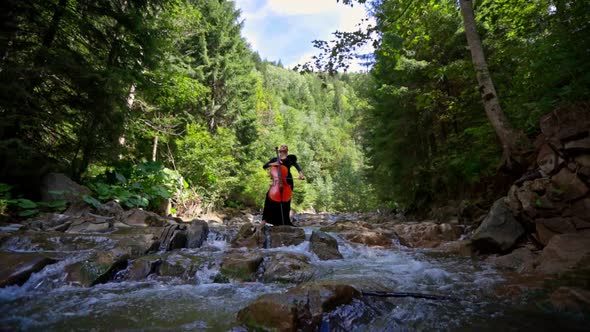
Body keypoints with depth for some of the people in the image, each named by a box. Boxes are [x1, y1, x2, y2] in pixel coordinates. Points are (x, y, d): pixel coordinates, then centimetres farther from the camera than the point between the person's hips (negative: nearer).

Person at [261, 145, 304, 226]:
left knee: (286, 202, -5)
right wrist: (272, 164, -10)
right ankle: (265, 219, -13)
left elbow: (297, 166, -6)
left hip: (287, 181, -1)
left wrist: (301, 173, -26)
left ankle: (285, 221, 12)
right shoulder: (275, 159, 14)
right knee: (269, 196, -20)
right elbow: (264, 166, 8)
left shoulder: (290, 159, 9)